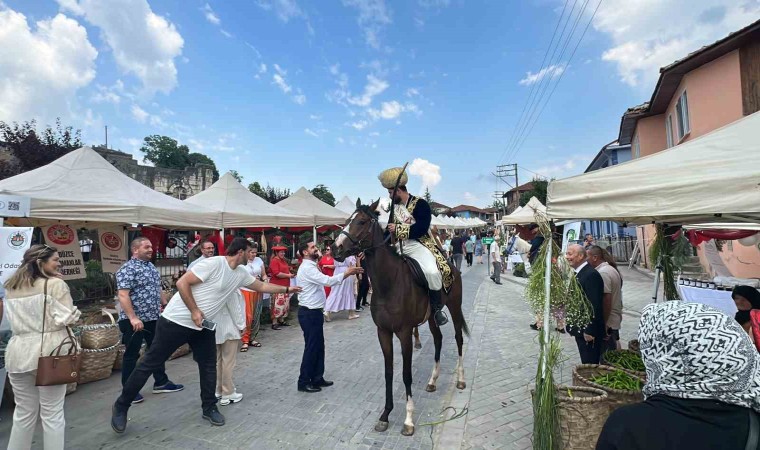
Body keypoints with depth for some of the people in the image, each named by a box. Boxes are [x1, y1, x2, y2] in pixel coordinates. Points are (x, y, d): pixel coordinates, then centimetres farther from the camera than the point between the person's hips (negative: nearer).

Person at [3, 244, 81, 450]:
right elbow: (66, 318, -15)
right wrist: (74, 313, 2)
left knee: (24, 412, 18)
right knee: (52, 413, 4)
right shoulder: (55, 284, -11)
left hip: (19, 352, 6)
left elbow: (16, 319, 21)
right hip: (48, 352, -6)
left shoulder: (10, 287, 11)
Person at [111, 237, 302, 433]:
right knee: (150, 364, 4)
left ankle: (209, 408, 25)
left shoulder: (241, 274, 4)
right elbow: (182, 283, -21)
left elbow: (262, 286, 17)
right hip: (177, 321, -7)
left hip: (204, 327, 7)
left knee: (209, 367, 9)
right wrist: (194, 311, -20)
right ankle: (121, 406, 23)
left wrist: (286, 289, 19)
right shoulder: (214, 263, -22)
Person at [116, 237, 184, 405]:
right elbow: (123, 295, -21)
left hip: (154, 318, 8)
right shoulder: (127, 269, -14)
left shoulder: (152, 267, 12)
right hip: (135, 321, -8)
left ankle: (161, 383, 27)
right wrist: (133, 318, -26)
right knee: (132, 355, 5)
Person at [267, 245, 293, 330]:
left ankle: (281, 320, 23)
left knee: (285, 304, 12)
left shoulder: (283, 260, 15)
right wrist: (288, 275, -13)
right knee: (277, 304, -8)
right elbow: (277, 274, -20)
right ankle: (274, 323, -1)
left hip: (285, 286, 9)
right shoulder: (274, 261, -12)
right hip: (277, 287, -9)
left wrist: (290, 274, 6)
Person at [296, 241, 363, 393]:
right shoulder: (307, 268, -19)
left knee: (319, 346, 15)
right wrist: (347, 273, -22)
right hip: (309, 313, -10)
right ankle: (303, 382, 13)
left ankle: (317, 378, 26)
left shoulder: (311, 267, 15)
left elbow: (324, 281, 11)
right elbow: (328, 281, -27)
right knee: (311, 347, 0)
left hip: (314, 312, 10)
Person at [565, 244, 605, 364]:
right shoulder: (579, 273, 11)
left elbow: (595, 306, -23)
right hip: (580, 329, 9)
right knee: (585, 362, 19)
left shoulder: (591, 275, -20)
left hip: (589, 331, -9)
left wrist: (590, 331, -22)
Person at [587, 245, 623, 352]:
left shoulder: (603, 273, -21)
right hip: (614, 319, 10)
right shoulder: (609, 268, 10)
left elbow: (606, 300, -25)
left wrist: (602, 325, -22)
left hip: (607, 322, -10)